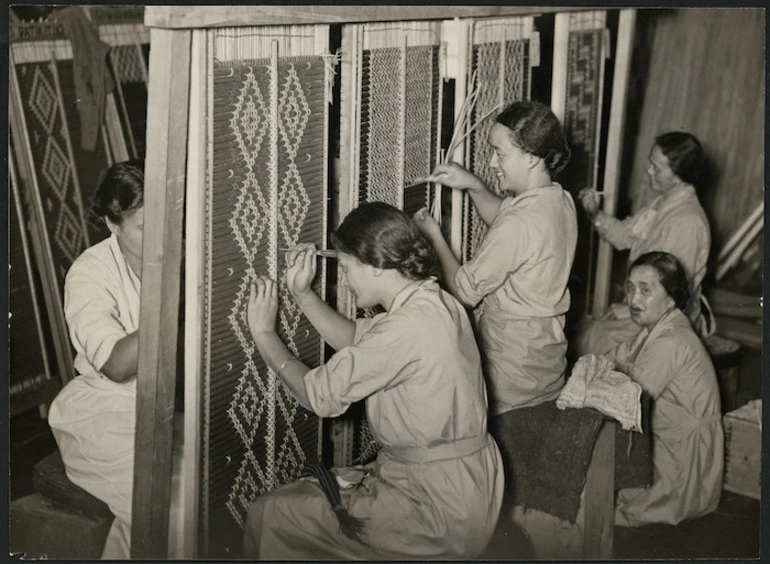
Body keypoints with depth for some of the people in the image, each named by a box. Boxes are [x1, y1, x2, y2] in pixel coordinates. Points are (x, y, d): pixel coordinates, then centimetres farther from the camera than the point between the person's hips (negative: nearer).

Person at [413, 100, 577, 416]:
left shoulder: (520, 224, -28)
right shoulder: (560, 201, 0)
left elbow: (465, 291, -19)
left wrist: (434, 236, -7)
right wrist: (473, 186, 6)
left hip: (512, 360, -9)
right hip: (548, 348, 9)